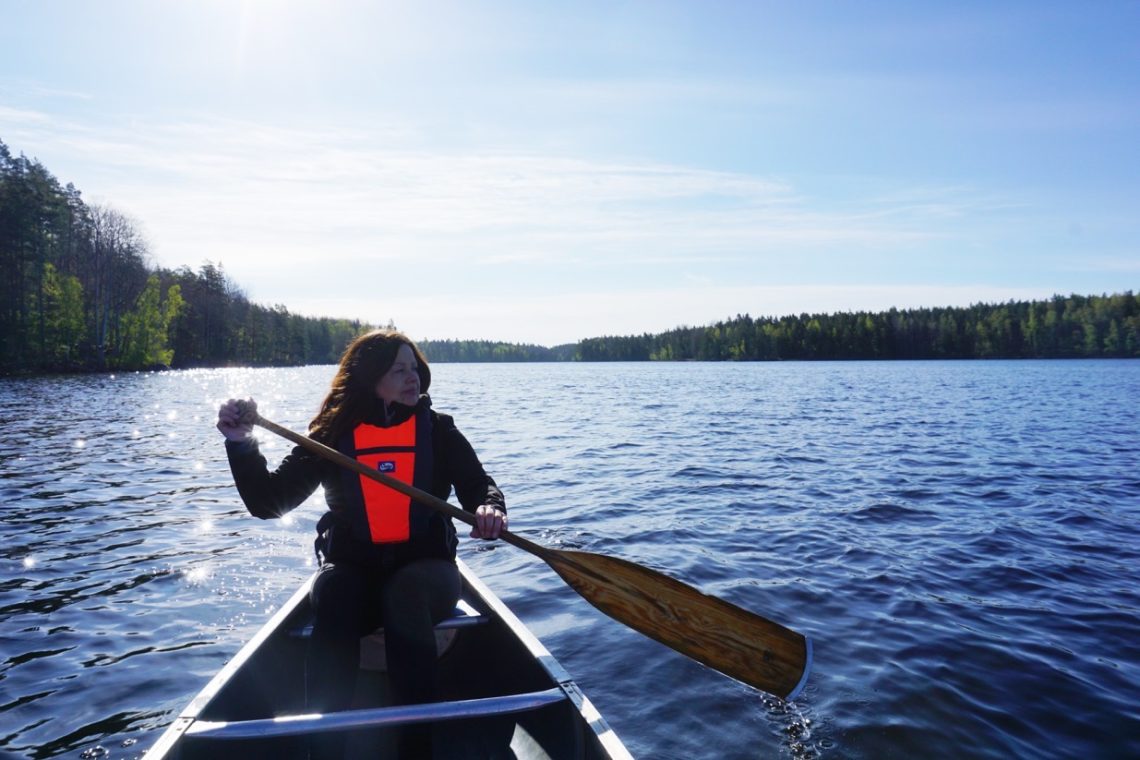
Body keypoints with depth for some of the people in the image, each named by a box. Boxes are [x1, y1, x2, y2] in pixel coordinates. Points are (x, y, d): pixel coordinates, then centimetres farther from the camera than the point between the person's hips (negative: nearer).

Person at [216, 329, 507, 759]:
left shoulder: (438, 430, 3)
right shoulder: (333, 435, 2)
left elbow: (480, 485, -1)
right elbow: (269, 502, -1)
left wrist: (489, 508, -26)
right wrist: (242, 444, -17)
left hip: (425, 567, 0)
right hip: (352, 568, 1)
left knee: (404, 595, -35)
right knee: (333, 595, -34)